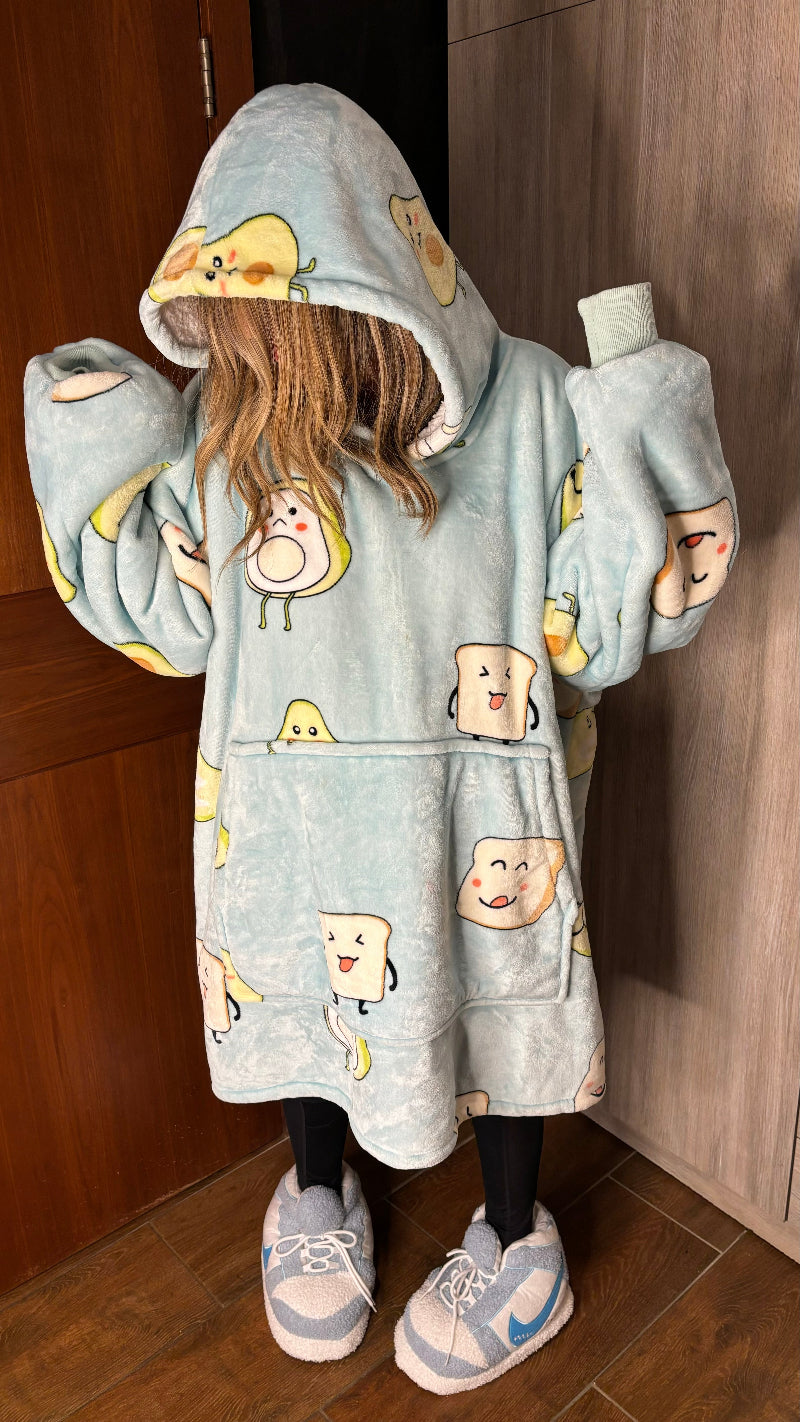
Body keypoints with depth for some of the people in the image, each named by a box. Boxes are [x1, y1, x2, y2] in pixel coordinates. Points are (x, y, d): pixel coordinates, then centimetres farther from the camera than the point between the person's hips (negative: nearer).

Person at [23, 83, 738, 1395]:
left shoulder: (531, 408, -14)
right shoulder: (227, 424, -7)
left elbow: (596, 629, -12)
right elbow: (174, 619, 2)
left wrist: (639, 437, -24)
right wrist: (96, 466, -7)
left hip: (471, 820, -2)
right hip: (279, 825, 3)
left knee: (489, 1002, 18)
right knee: (296, 989, 22)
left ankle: (515, 1243, 49)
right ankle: (319, 1193, 55)